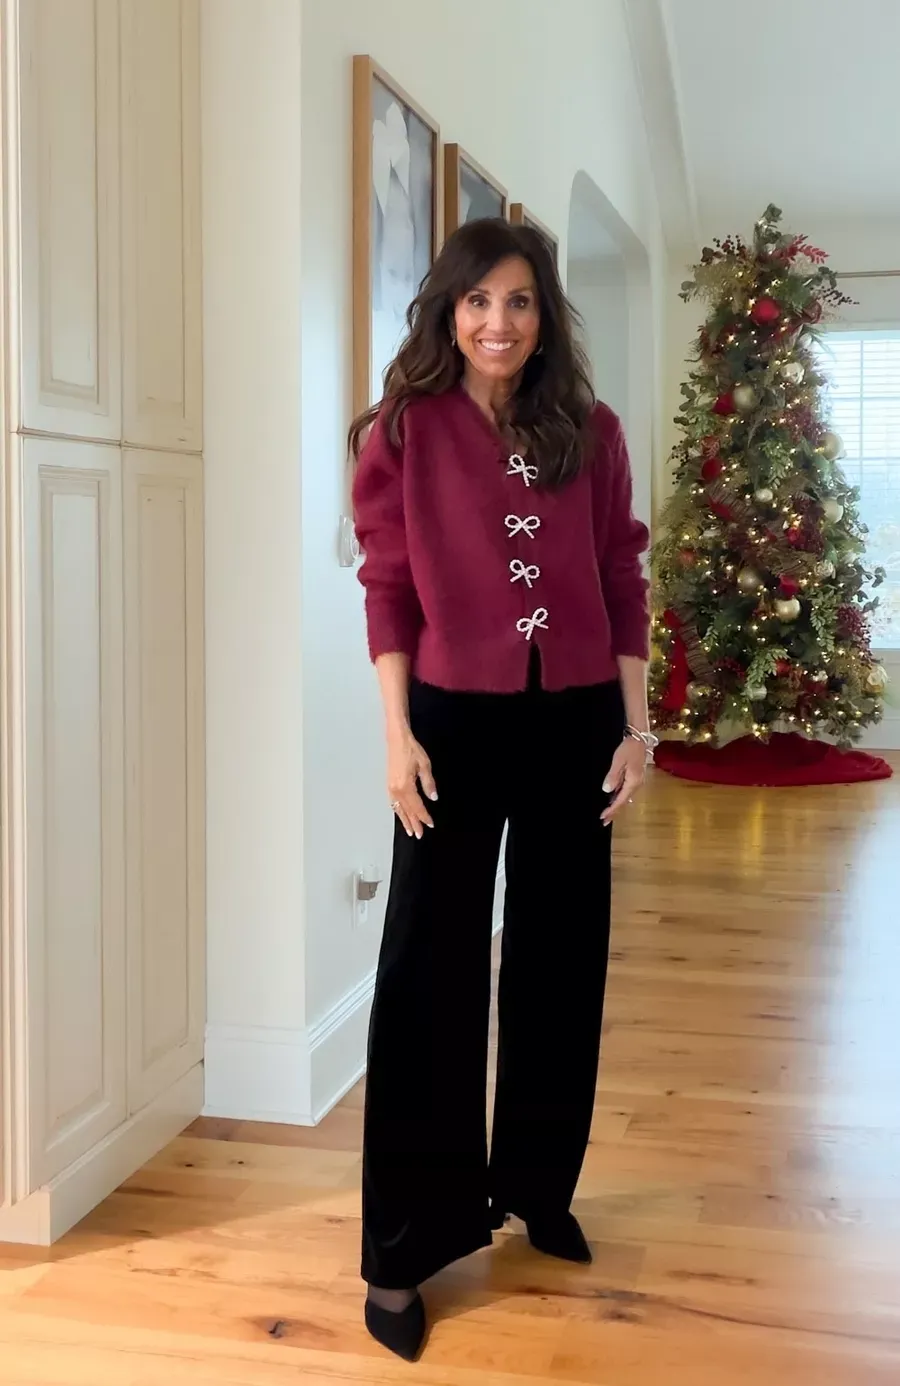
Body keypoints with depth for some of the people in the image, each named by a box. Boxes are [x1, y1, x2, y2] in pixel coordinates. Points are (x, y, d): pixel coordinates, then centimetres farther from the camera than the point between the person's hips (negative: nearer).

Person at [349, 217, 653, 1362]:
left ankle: (537, 1186, 33)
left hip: (573, 720, 3)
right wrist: (398, 734, -11)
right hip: (457, 720, -3)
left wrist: (634, 723, 2)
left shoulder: (590, 431, 5)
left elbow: (622, 581, 6)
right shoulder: (405, 430, -2)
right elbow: (389, 588, -4)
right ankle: (406, 1245, 12)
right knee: (430, 968, 1)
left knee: (560, 956, 13)